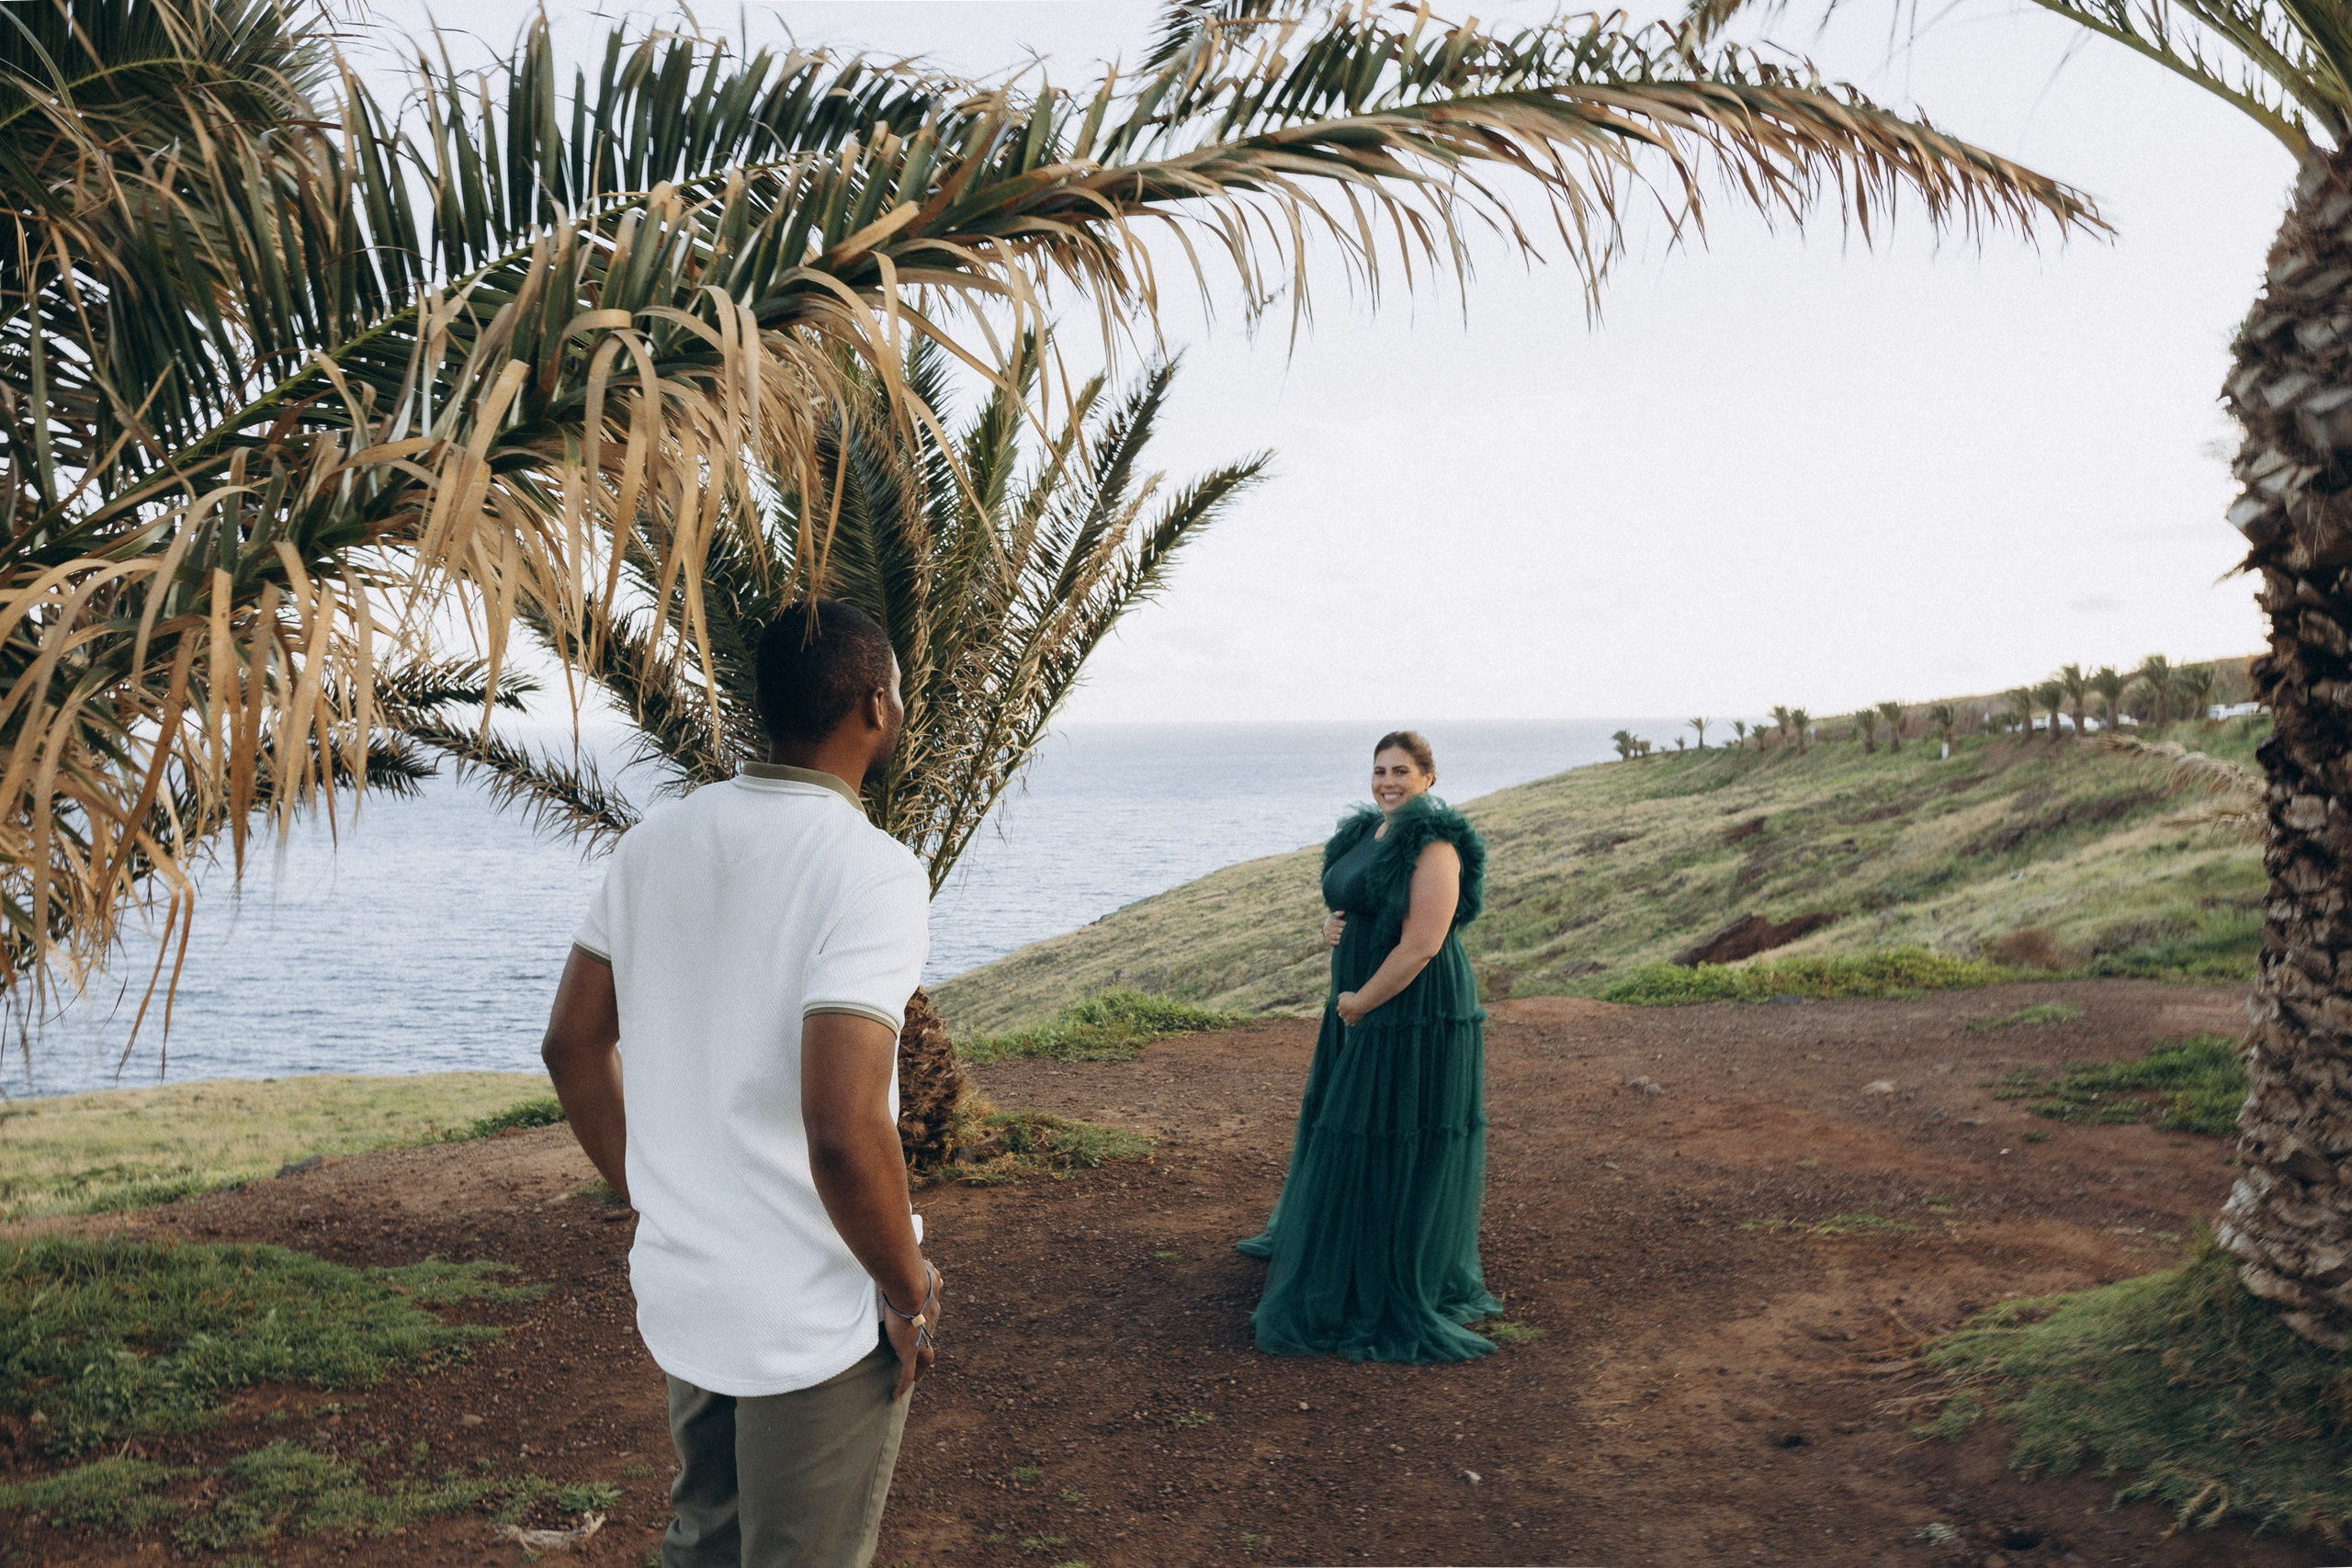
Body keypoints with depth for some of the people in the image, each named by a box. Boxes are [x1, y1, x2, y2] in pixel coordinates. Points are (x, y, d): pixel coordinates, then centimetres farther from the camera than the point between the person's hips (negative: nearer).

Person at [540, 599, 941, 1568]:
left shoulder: (656, 843, 0)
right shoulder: (872, 873, -22)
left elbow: (573, 1044, 9)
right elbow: (843, 1131, -30)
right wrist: (909, 1293, -14)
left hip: (676, 1293, 7)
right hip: (815, 1324, -6)